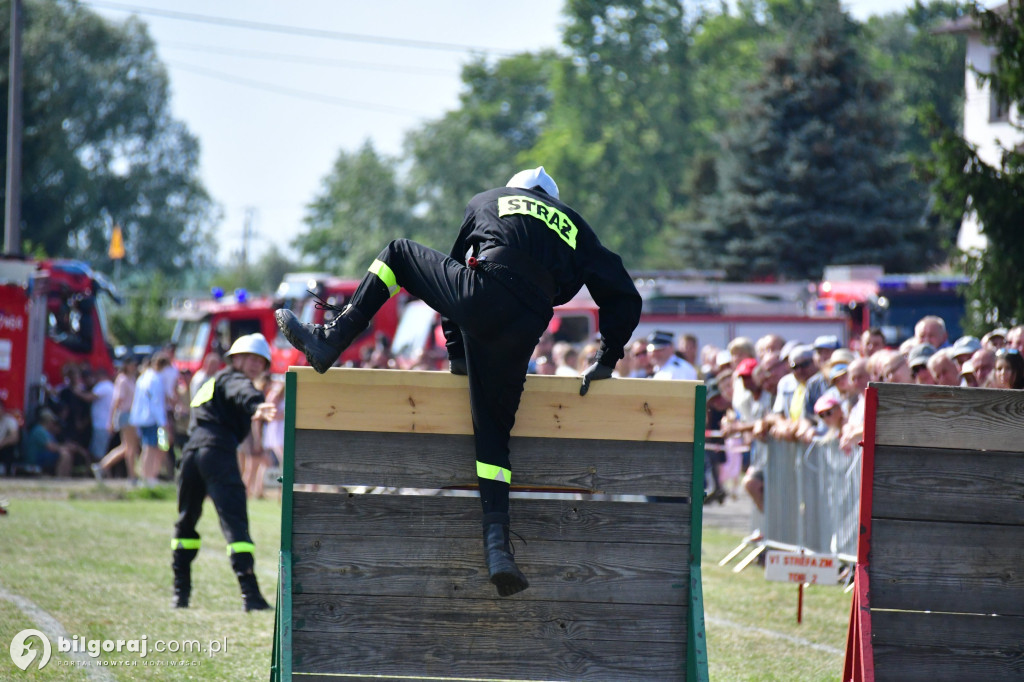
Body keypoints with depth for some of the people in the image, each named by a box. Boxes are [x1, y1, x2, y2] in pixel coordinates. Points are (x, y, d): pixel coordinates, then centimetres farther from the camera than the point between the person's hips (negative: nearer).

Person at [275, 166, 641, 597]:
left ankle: (329, 343, 13)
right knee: (493, 427, 10)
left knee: (398, 255, 22)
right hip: (521, 331, 2)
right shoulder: (574, 228, 29)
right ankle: (496, 543, -6)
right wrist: (606, 361, 28)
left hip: (483, 293, -2)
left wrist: (456, 351, 40)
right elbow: (624, 297, 21)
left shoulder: (486, 201, 30)